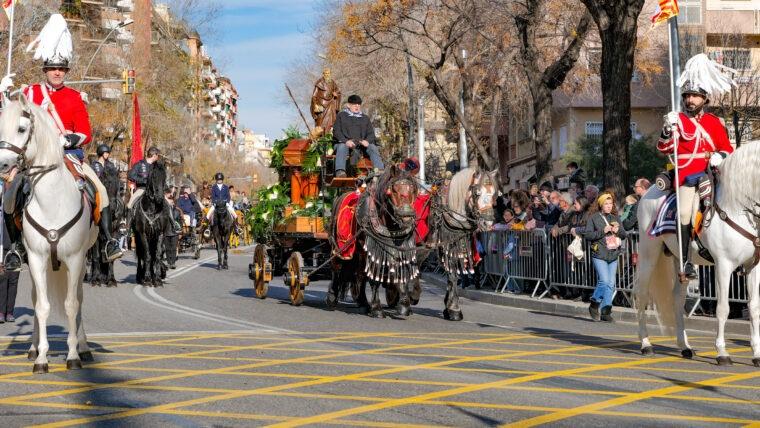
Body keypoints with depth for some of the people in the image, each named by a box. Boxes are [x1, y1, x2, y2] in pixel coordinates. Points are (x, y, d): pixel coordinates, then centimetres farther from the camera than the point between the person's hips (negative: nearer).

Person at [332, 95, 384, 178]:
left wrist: (367, 141, -9)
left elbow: (371, 133, 17)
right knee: (342, 147, -37)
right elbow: (336, 131, 5)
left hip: (361, 143, 2)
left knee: (372, 147, -27)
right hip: (345, 143, -2)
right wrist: (346, 141, -15)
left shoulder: (365, 118, 27)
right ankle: (340, 171, -56)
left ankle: (380, 170, -45)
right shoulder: (341, 116, 18)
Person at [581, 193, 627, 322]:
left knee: (611, 284, 2)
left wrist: (618, 231, -3)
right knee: (604, 281, -16)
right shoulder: (593, 218, 1)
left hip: (613, 255, 5)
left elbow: (624, 235, 19)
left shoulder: (615, 218, 16)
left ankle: (605, 311, 8)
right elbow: (586, 235, -6)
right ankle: (594, 305, 5)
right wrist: (602, 231, -13)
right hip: (599, 254, -5)